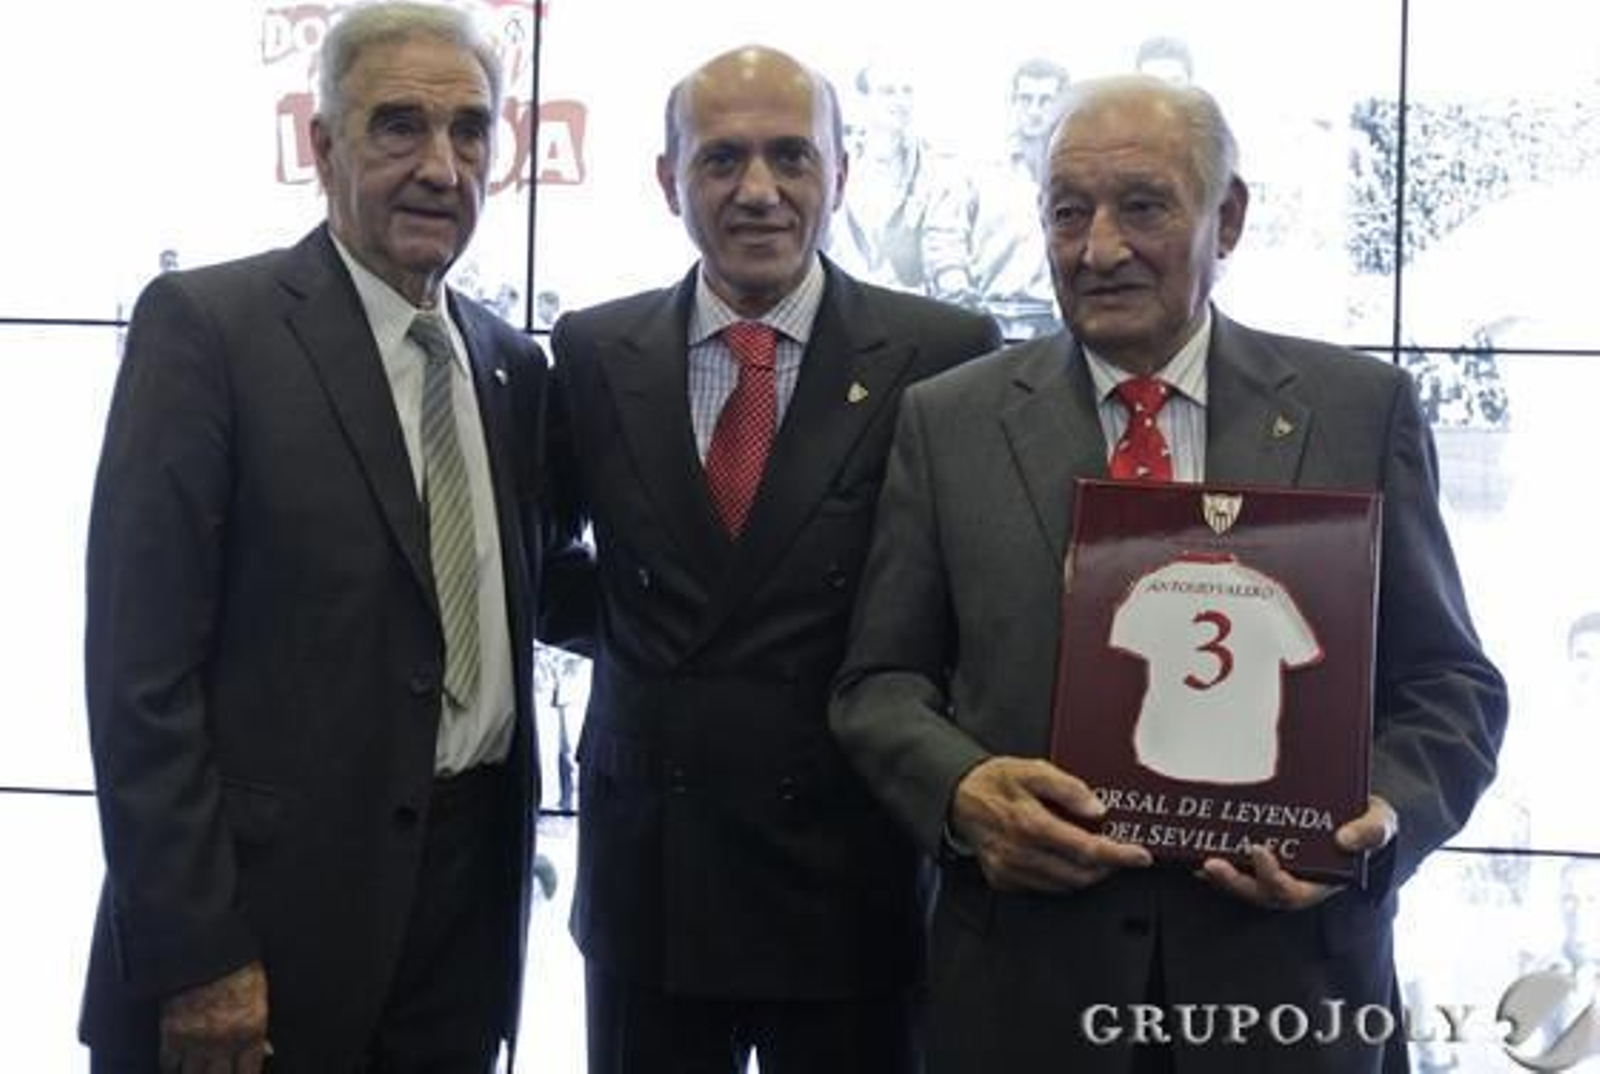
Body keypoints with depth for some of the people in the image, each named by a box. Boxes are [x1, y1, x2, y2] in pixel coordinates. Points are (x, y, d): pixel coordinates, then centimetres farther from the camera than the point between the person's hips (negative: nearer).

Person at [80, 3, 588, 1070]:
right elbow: (141, 665, -13)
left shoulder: (511, 364, 10)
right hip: (271, 901, -6)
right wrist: (195, 954, -16)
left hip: (472, 891, 6)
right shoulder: (206, 325, -9)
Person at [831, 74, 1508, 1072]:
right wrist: (963, 791, -16)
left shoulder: (1362, 409, 2)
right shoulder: (947, 422, 2)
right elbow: (880, 681, 3)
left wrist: (1382, 814, -15)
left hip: (1290, 973, 0)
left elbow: (1448, 681, 4)